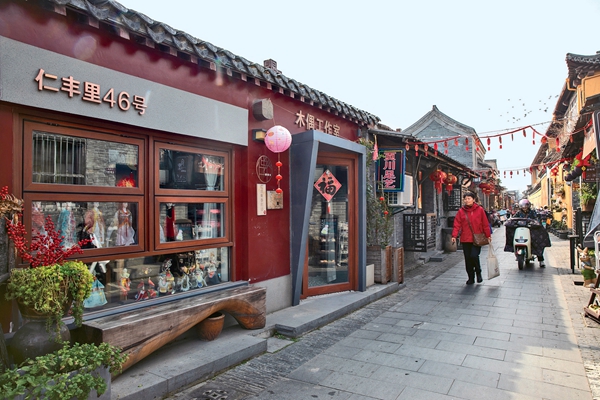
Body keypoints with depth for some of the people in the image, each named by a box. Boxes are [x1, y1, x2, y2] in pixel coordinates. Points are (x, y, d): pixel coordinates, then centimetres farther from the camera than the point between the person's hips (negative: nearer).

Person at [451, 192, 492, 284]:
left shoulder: (480, 210, 1)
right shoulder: (461, 211, 3)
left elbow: (485, 224, 4)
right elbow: (457, 224, -1)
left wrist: (488, 235, 3)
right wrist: (454, 236, -12)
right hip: (465, 239, 2)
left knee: (474, 256, -13)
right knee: (468, 259, 7)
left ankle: (478, 273, 15)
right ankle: (471, 278, 21)